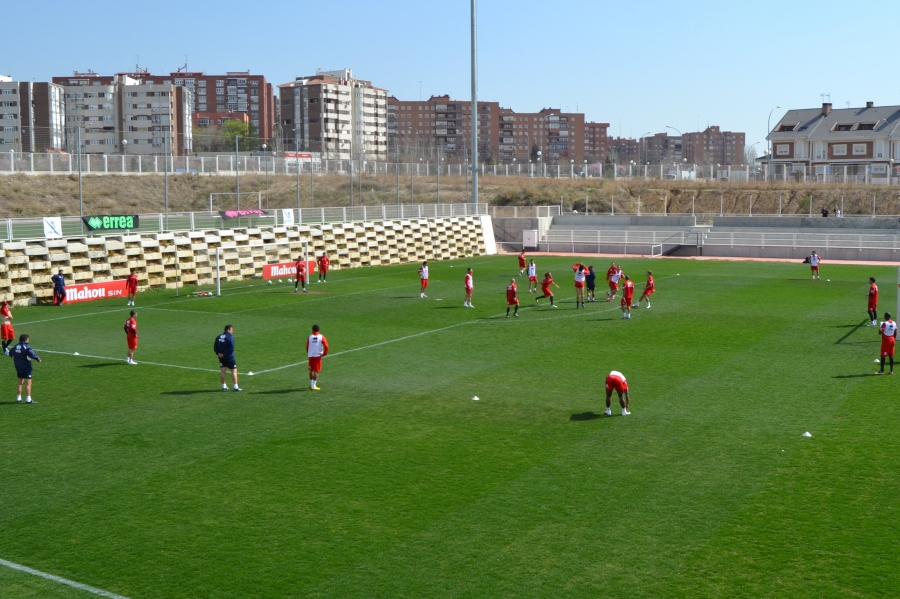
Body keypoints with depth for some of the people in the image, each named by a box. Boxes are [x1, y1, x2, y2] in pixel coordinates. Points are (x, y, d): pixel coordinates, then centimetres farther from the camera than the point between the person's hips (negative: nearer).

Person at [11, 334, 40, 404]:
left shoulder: (15, 347, 5)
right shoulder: (26, 347, -18)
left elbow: (11, 354, 20)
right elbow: (32, 354, -30)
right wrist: (38, 358, -15)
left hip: (18, 368, 7)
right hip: (26, 367, -7)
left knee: (20, 383, 18)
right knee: (28, 383, -3)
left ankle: (18, 398, 20)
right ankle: (28, 399, -5)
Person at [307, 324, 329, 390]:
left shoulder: (309, 337, 0)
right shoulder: (321, 337, -5)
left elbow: (307, 347, 1)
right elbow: (326, 346, -14)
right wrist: (324, 354, -1)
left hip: (311, 355, 2)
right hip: (318, 355, -2)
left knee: (311, 370, 16)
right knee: (316, 371, 1)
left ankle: (312, 384, 21)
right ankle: (314, 386, -2)